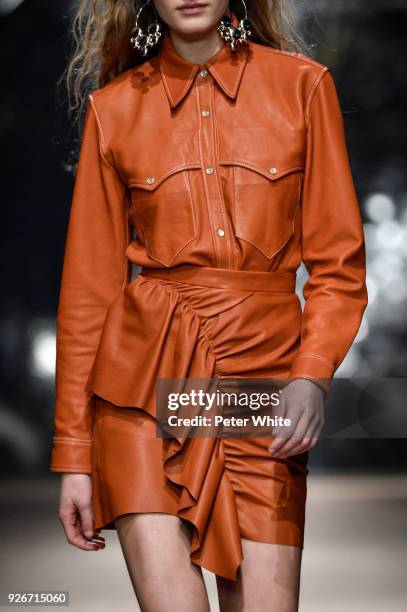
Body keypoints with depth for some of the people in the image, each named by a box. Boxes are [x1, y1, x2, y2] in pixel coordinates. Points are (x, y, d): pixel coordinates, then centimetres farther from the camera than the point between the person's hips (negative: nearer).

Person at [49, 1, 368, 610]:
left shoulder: (302, 85, 4)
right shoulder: (114, 108, 6)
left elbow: (339, 263, 4)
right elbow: (89, 286, 7)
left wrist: (312, 376, -13)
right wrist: (74, 453, 5)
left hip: (263, 373, 0)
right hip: (146, 377, 0)